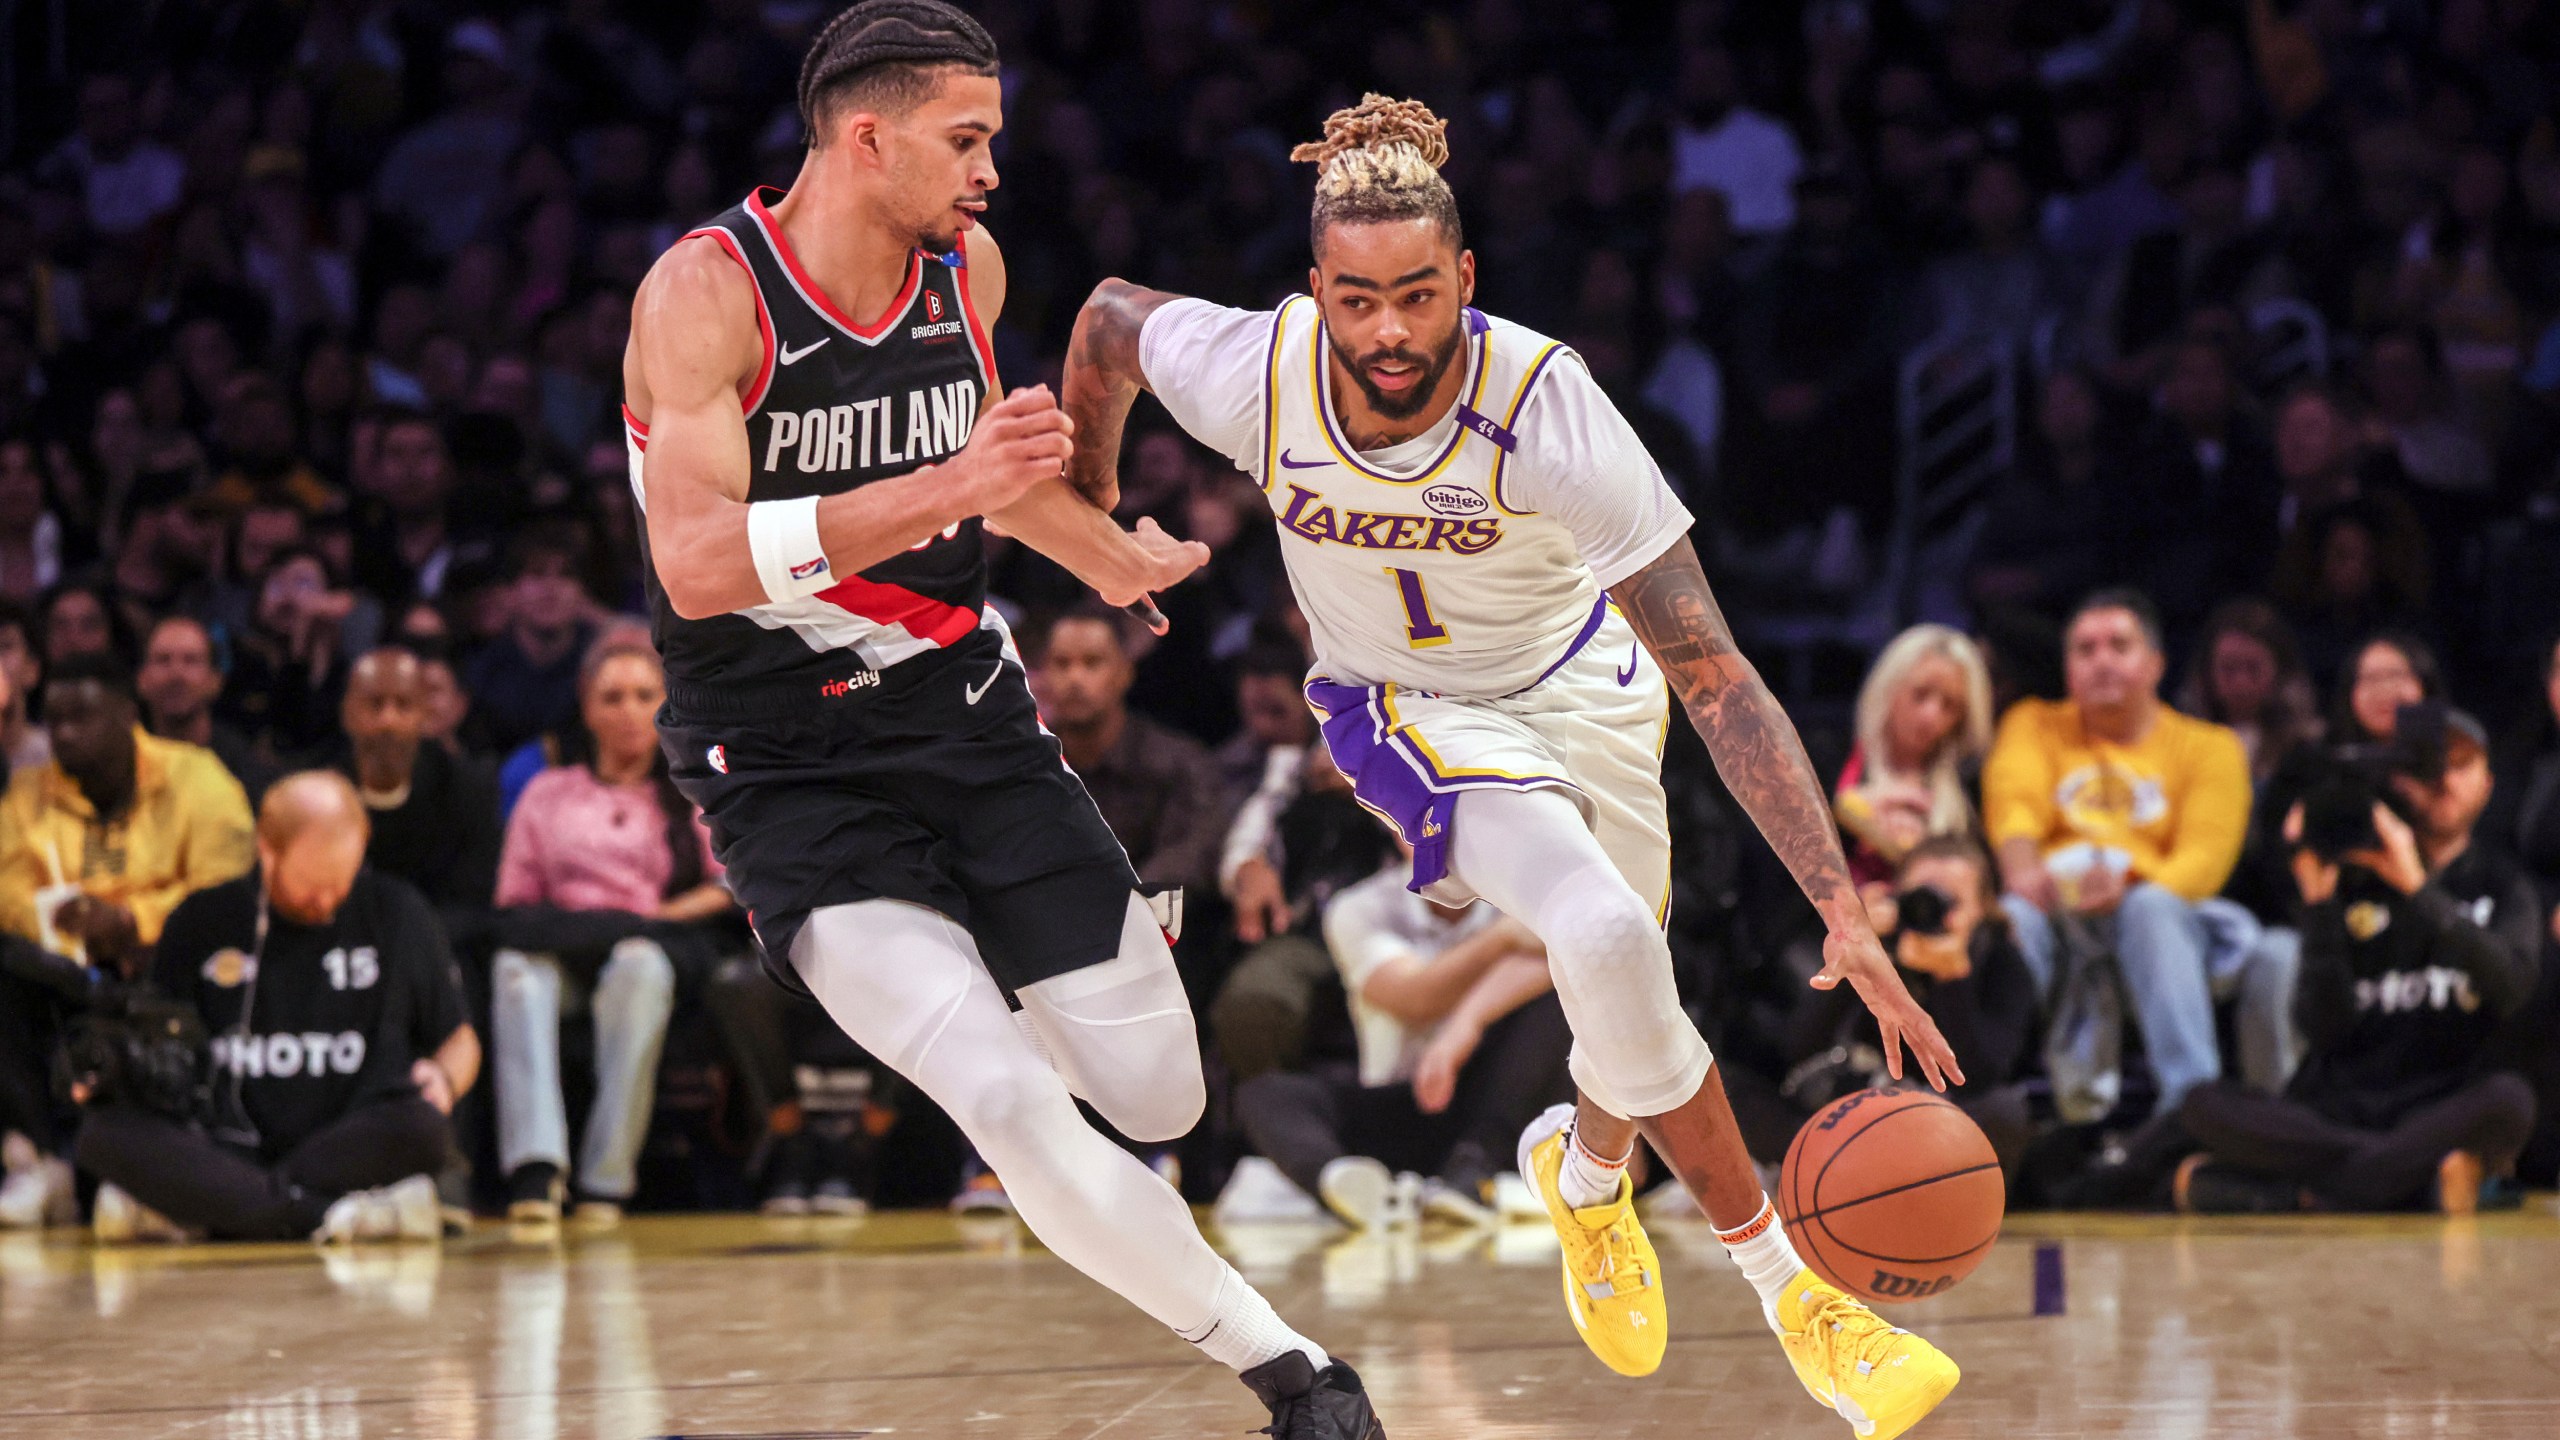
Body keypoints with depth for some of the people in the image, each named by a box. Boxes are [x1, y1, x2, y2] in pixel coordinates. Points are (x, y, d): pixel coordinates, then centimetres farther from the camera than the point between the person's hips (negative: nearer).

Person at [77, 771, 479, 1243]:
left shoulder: (398, 916, 10)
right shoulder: (203, 920, 11)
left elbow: (460, 1040, 18)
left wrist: (444, 1076, -5)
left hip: (352, 1145, 0)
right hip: (226, 1147, 1)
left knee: (420, 1127, -36)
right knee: (105, 1129, -28)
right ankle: (325, 1214, -38)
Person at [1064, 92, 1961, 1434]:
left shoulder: (1544, 405, -34)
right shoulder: (1255, 373, -29)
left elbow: (1713, 678, -35)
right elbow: (1110, 317, -3)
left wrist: (1842, 908, -42)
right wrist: (1085, 511, 12)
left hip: (1581, 678, 1)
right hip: (1407, 708, -1)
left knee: (1621, 989, 11)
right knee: (1607, 937, -26)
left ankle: (1588, 1168, 50)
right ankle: (1782, 1284, -11)